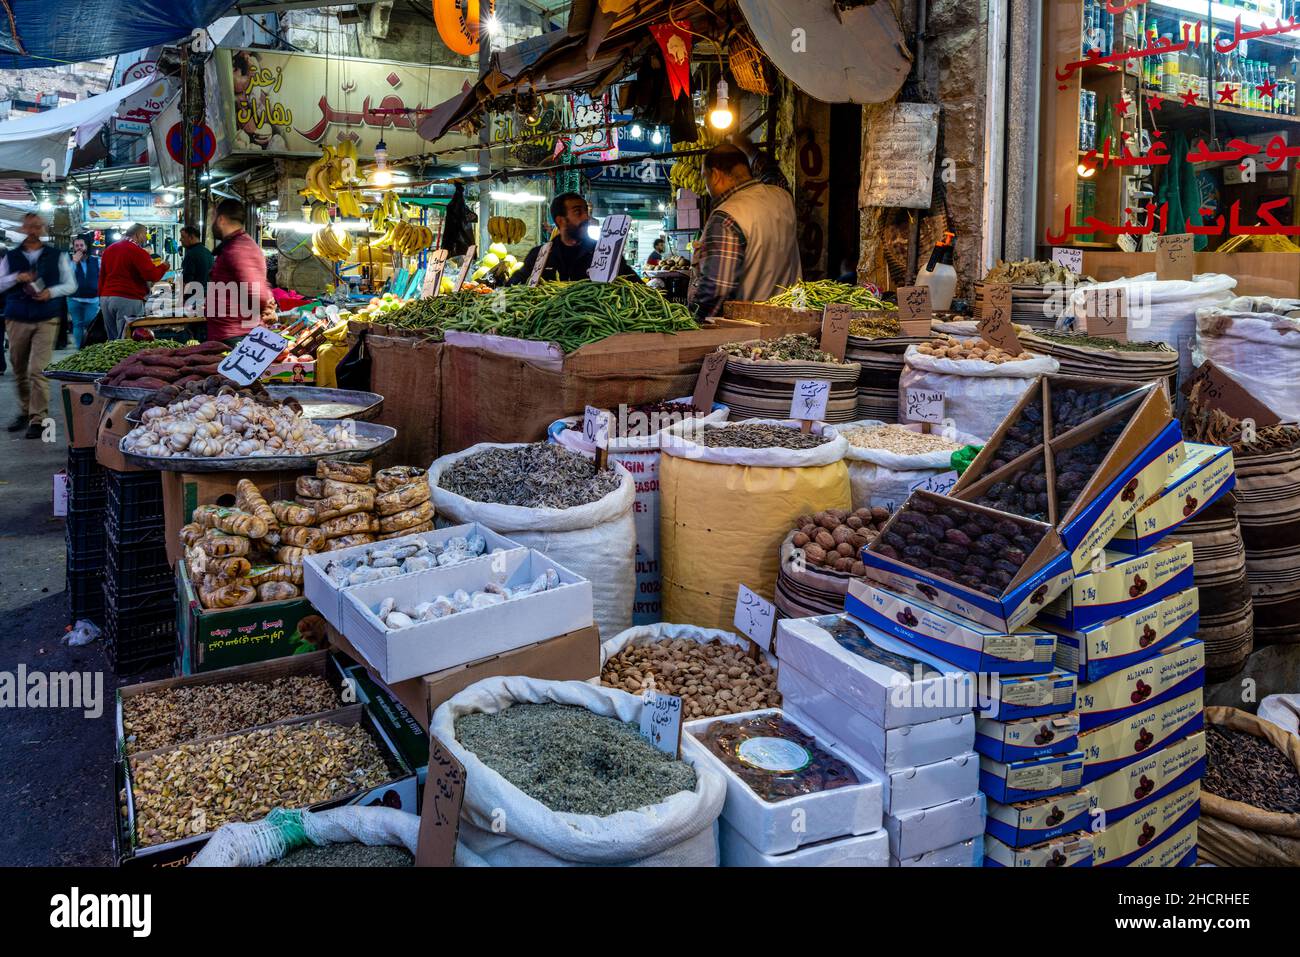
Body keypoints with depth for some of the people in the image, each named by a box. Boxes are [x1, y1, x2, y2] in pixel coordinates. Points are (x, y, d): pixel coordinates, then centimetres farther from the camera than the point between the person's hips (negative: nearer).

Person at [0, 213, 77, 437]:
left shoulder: (57, 256, 7)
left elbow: (71, 285, 7)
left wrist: (51, 292, -11)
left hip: (46, 320, -3)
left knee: (37, 370, -11)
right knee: (19, 370, 10)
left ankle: (38, 419, -7)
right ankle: (24, 410, 26)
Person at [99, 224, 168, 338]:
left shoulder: (108, 250, 17)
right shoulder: (138, 251, -8)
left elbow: (102, 277, 21)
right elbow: (152, 276, -16)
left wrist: (101, 298, 25)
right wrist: (164, 267, 3)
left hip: (106, 298, 7)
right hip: (129, 299, -7)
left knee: (112, 341, 10)